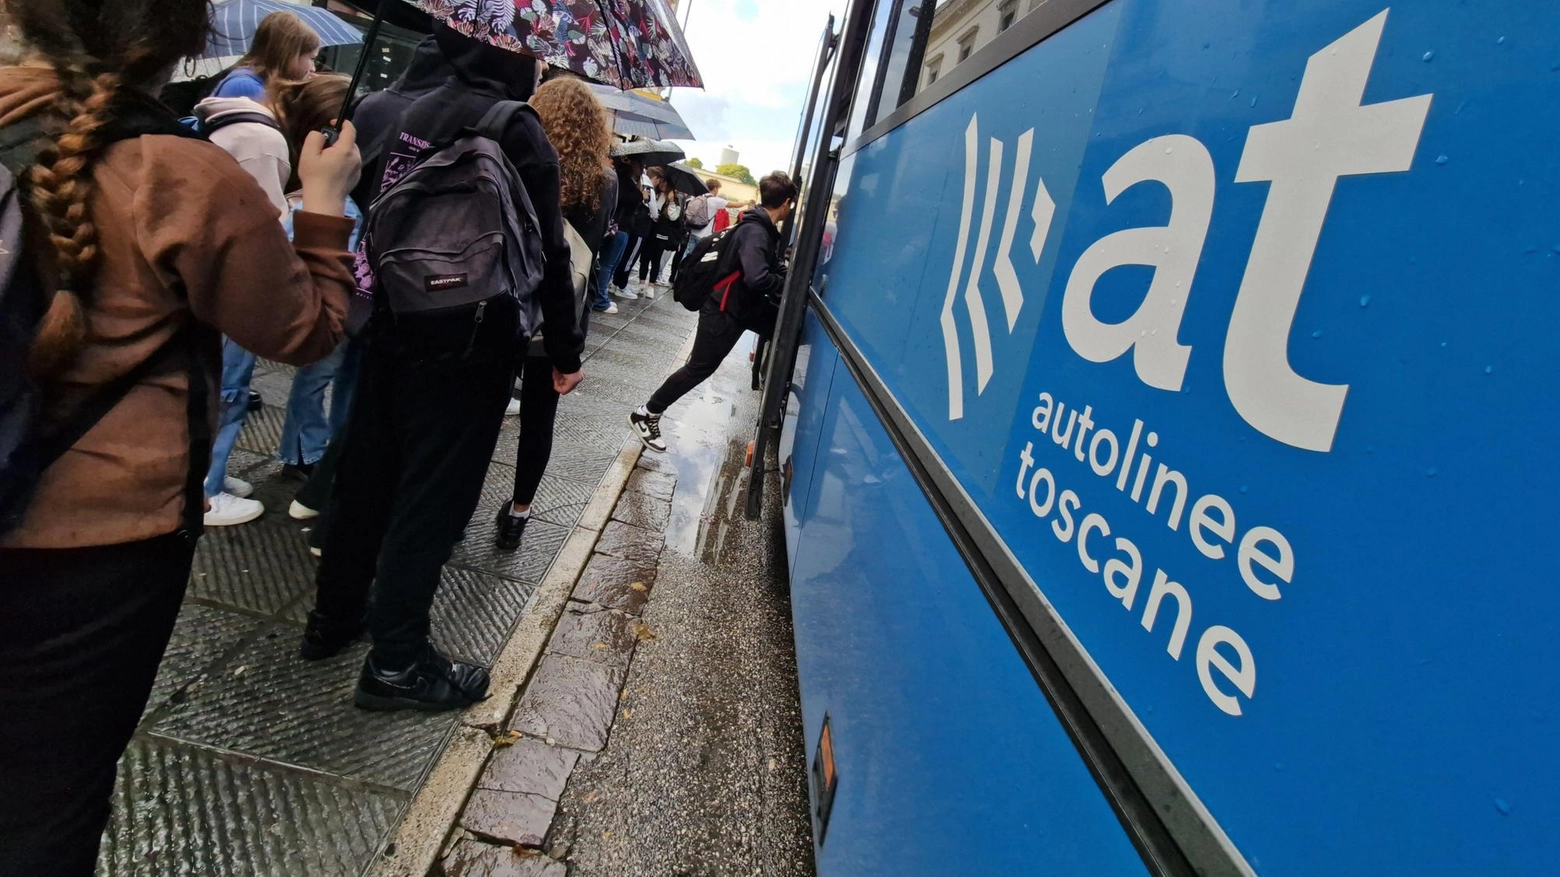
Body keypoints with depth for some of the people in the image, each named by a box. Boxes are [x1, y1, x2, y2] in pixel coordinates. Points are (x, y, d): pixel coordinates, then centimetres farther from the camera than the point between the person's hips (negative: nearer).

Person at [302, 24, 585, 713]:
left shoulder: (414, 112, 11)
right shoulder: (516, 132, -11)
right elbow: (547, 253, -13)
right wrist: (566, 350, -7)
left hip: (393, 327, 8)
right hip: (467, 344, -7)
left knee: (365, 475, 16)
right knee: (433, 494, -1)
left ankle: (333, 617, 31)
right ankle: (396, 661, 8)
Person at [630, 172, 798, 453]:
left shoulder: (765, 229, 5)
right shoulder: (755, 232, -26)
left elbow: (772, 267, 15)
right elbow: (757, 278, -38)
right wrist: (789, 285, -22)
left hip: (746, 305, 10)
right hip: (724, 311, -10)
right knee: (699, 368, -2)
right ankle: (645, 414, 10)